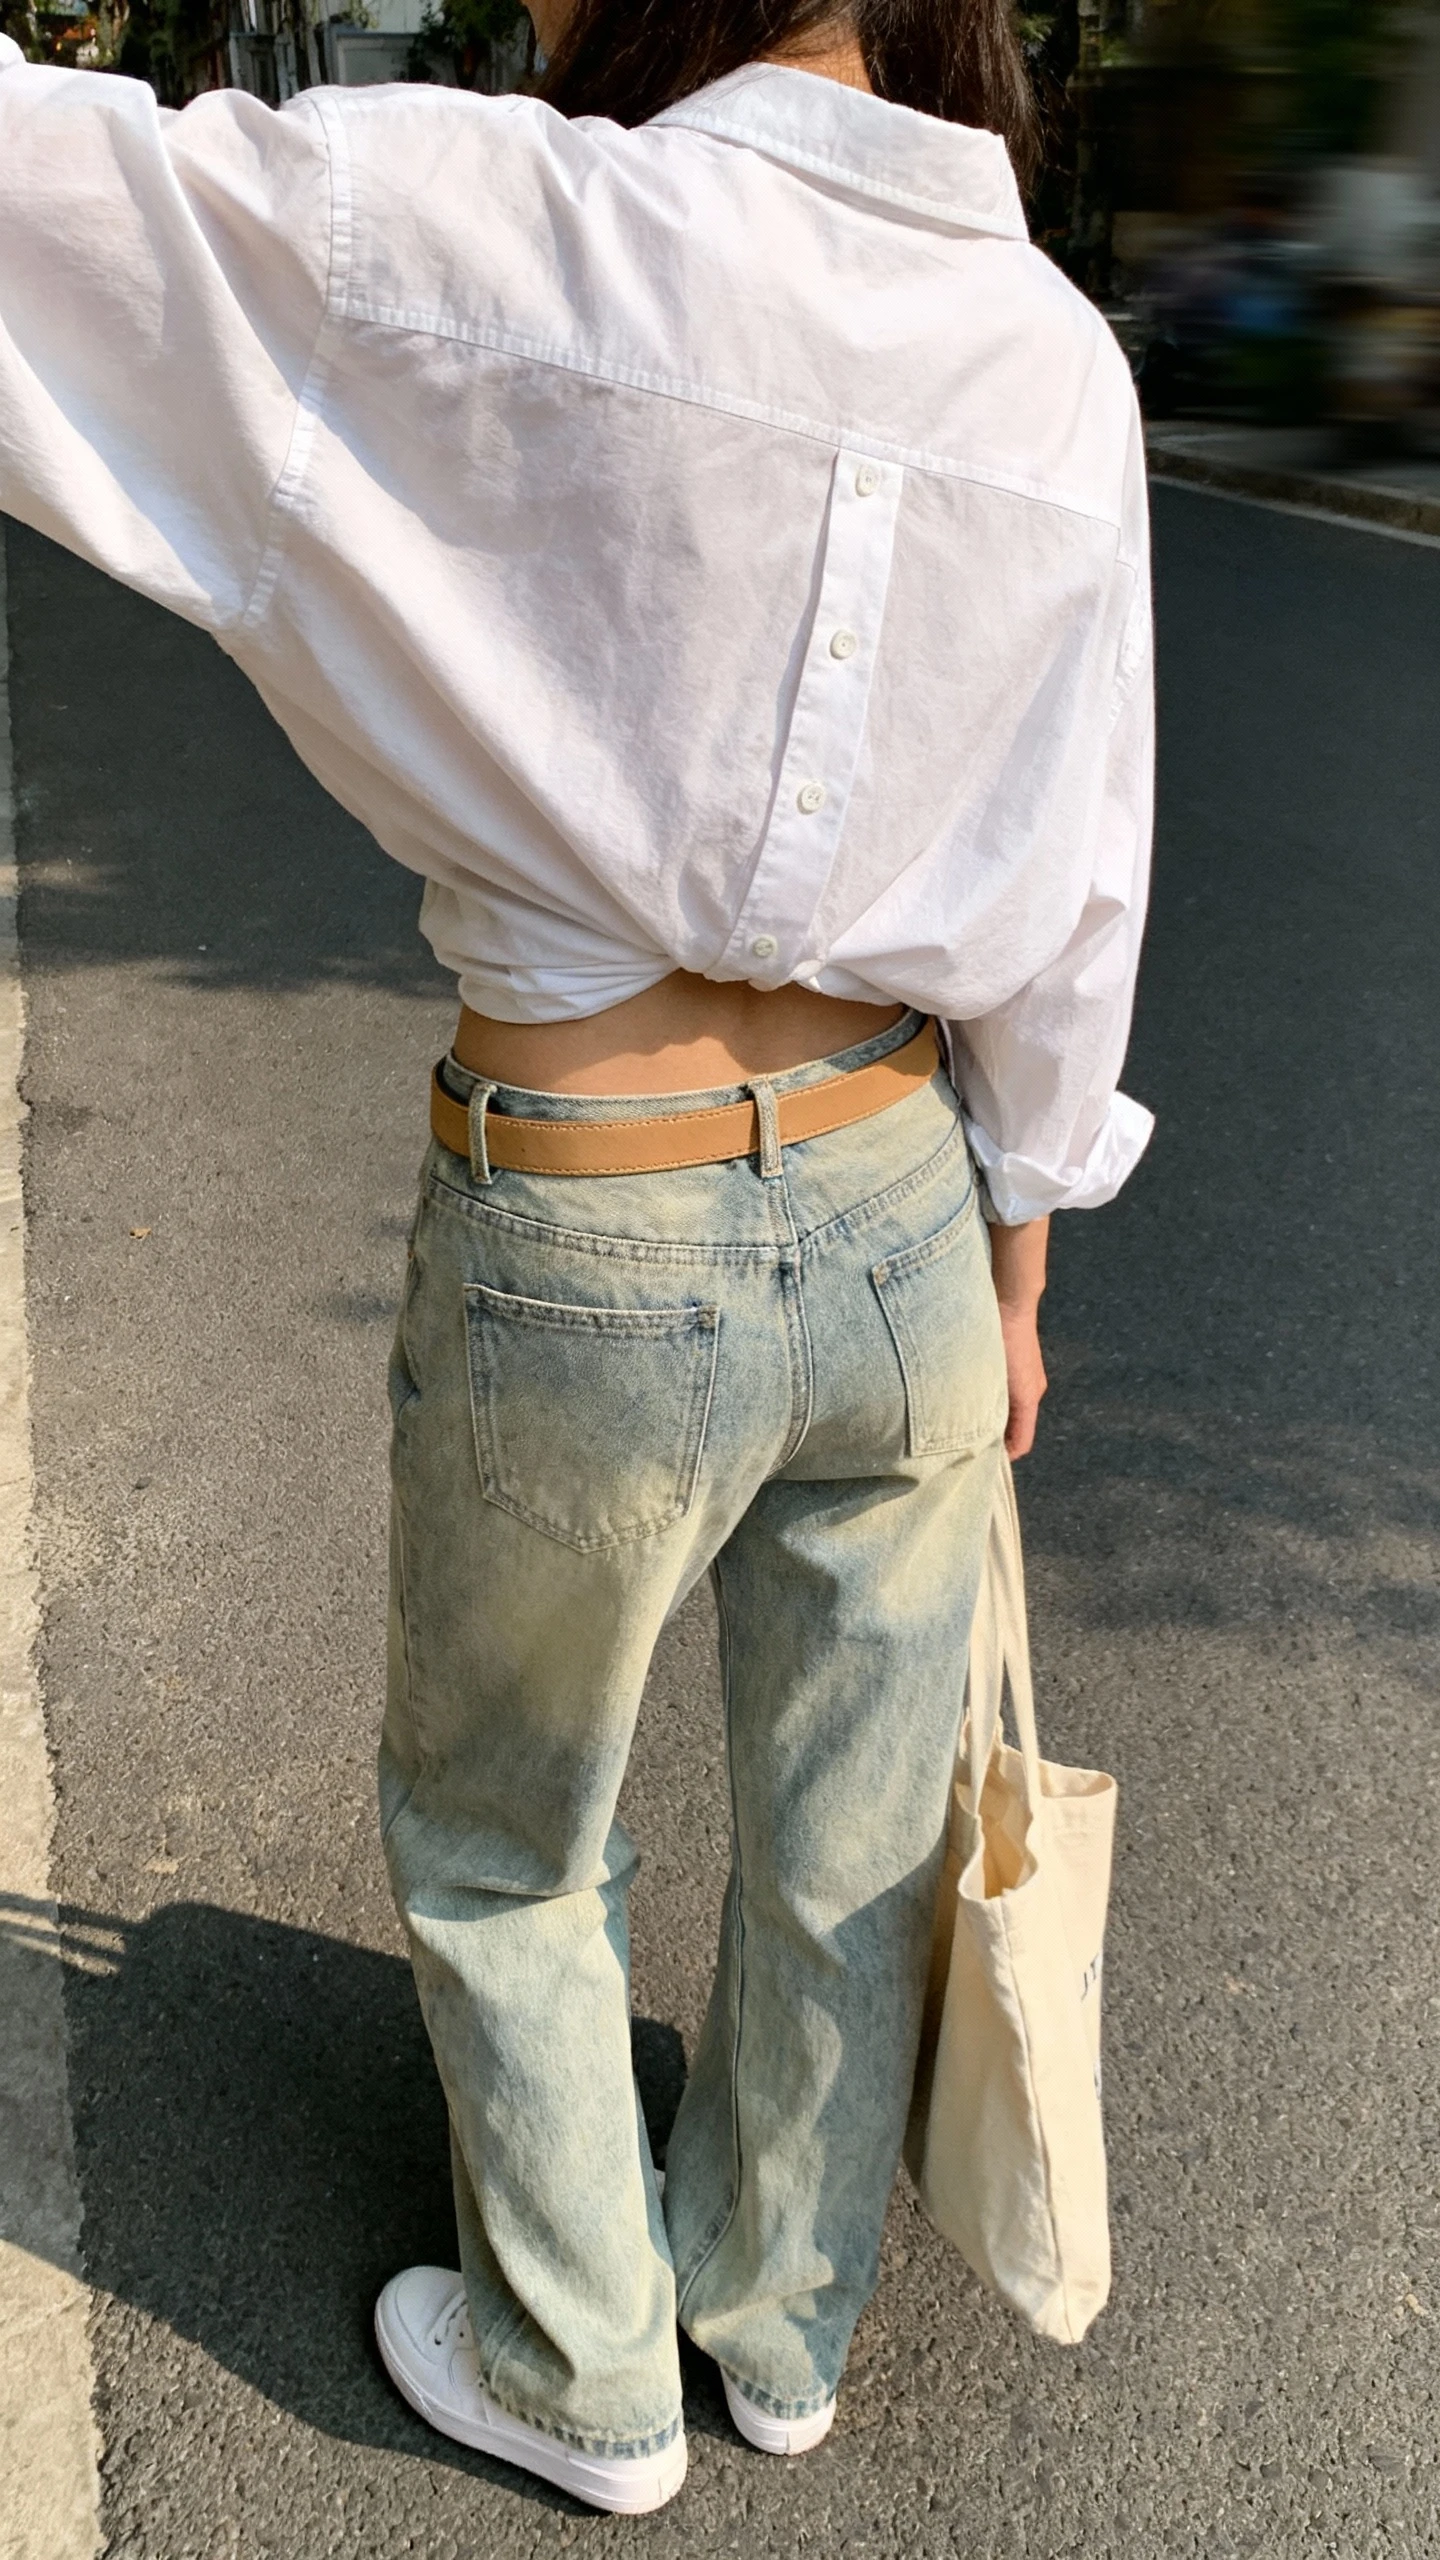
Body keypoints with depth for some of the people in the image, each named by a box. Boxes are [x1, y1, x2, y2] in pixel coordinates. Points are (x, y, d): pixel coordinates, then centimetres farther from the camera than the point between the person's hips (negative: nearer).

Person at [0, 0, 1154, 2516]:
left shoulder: (473, 230, -17)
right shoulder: (1055, 352, -1)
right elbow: (1067, 901, 3)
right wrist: (1010, 1266, 14)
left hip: (581, 1266, -4)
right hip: (903, 1218, 5)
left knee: (496, 1846, 23)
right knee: (845, 1843, 23)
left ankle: (579, 2380, 46)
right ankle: (785, 2316, 51)